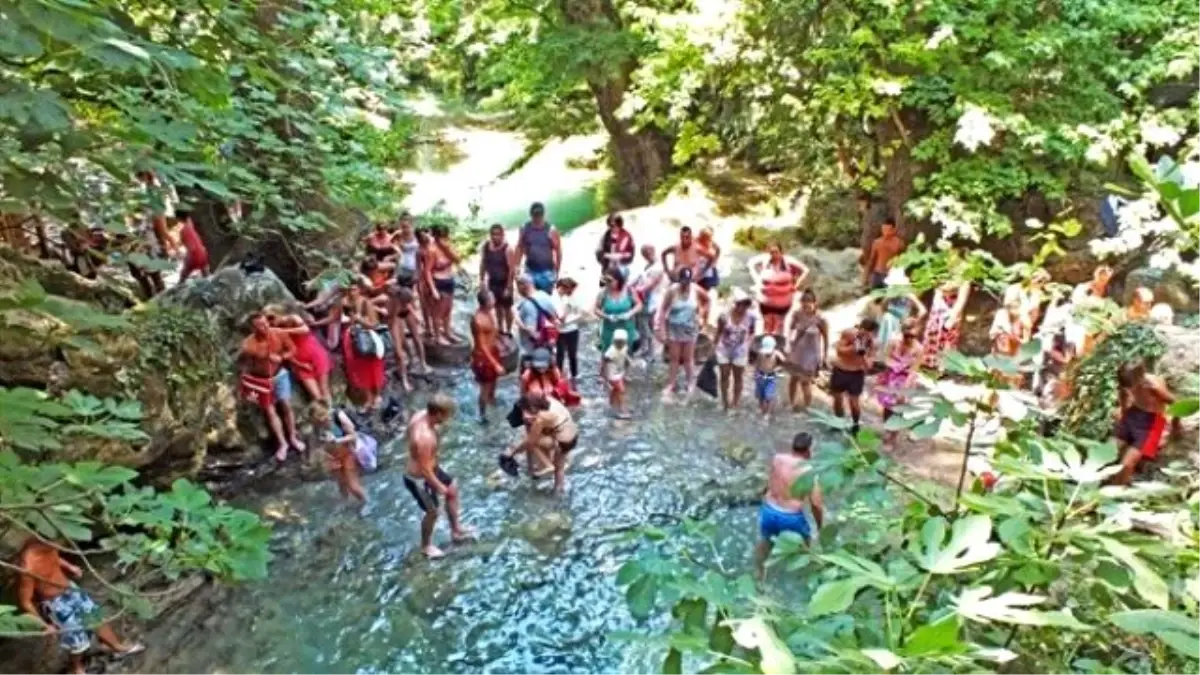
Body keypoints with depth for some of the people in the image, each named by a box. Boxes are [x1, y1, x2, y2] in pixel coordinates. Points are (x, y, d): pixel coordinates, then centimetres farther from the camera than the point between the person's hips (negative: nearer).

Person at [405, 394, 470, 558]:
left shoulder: (421, 415, -13)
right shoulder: (425, 437, -40)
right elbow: (425, 469, -30)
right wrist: (439, 486, -15)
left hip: (429, 467, 9)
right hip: (419, 479, -9)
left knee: (452, 490, 23)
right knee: (432, 512, 14)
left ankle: (456, 530, 42)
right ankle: (426, 546, 42)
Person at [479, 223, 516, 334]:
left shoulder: (507, 249, -20)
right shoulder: (485, 246, -4)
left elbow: (511, 269, -19)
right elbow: (483, 264, 8)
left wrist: (508, 287, -19)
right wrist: (482, 280, 6)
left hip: (504, 282, -5)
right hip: (492, 281, 5)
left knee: (507, 308, 5)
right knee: (497, 307, 16)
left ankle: (508, 331, 17)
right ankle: (500, 330, 30)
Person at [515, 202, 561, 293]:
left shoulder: (551, 230, -10)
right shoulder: (525, 229, -2)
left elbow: (558, 251, -6)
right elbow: (520, 249, 5)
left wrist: (557, 271, -6)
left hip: (547, 272, -2)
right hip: (530, 271, 2)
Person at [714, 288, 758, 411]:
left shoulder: (751, 317, -16)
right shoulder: (724, 315, -19)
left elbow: (752, 333, 2)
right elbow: (719, 332, -4)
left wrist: (748, 345, -7)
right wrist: (715, 348, 2)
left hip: (740, 351, 1)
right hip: (724, 350, 0)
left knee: (738, 378, 12)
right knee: (724, 377, 11)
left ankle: (736, 405, 27)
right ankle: (724, 403, 28)